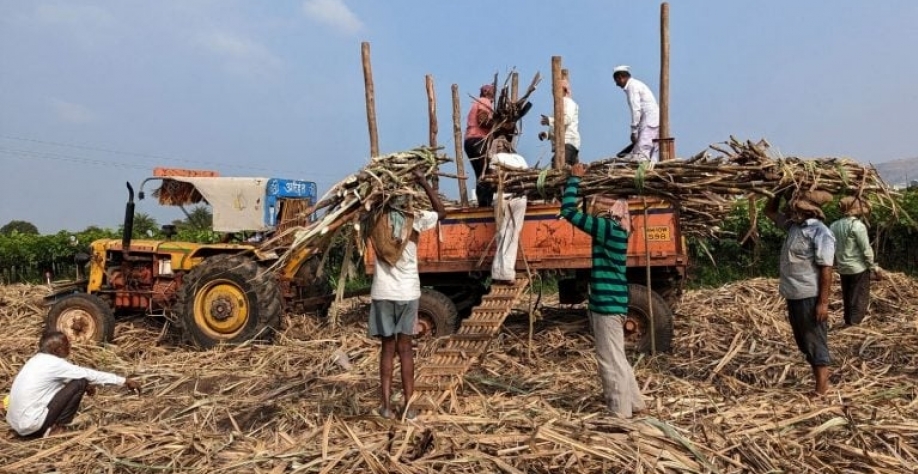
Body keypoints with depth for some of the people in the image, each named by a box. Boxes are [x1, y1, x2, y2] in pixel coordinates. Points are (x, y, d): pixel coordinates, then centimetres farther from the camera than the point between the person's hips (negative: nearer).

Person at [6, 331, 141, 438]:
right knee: (80, 383, -10)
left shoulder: (39, 360, 10)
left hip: (17, 423, 9)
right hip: (31, 426, -9)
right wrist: (124, 381, -5)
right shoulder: (53, 363, -15)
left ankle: (51, 425, 10)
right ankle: (56, 428, -3)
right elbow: (89, 374, -11)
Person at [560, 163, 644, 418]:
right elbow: (593, 217, 31)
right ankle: (634, 403, 31)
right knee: (616, 357, 20)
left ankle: (621, 413, 9)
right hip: (610, 301, 10)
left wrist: (575, 178, -6)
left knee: (611, 360, -1)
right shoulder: (615, 231, 9)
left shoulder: (608, 228, -16)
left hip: (607, 303, -10)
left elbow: (568, 210, -17)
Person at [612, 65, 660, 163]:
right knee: (651, 157, 6)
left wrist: (634, 132, -12)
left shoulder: (632, 86, -5)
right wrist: (637, 131, 18)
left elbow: (636, 110, -14)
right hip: (656, 122, 10)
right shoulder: (637, 84, 23)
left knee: (639, 155, -16)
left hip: (650, 123, -10)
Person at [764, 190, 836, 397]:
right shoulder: (794, 224, 7)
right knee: (803, 341, 17)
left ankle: (821, 389, 12)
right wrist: (778, 192, 6)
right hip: (794, 295, 9)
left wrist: (823, 302, -20)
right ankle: (821, 381, 31)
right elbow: (770, 211, 22)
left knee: (815, 341, 1)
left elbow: (826, 269, -19)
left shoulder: (820, 232, -18)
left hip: (809, 297, -9)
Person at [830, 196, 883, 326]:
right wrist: (873, 267, -3)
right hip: (859, 268, -6)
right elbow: (866, 250, -13)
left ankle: (848, 324, 26)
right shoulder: (858, 225, -15)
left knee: (847, 299, 18)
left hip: (843, 268, 7)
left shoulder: (833, 226, 5)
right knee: (859, 300, 0)